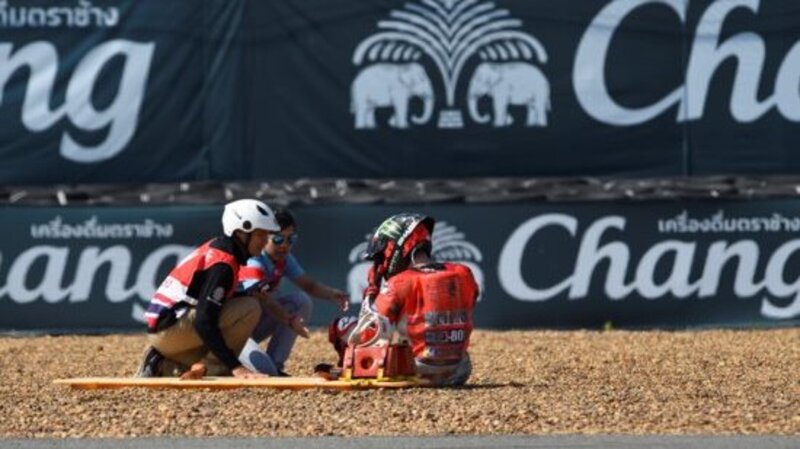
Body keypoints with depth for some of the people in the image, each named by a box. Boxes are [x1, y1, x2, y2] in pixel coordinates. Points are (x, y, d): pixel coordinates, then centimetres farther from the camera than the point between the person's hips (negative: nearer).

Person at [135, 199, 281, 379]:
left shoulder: (214, 247, 11)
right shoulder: (222, 263, -18)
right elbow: (204, 323, -26)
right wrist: (235, 366, -30)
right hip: (171, 329, -10)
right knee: (250, 308, -18)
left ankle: (162, 366, 11)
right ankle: (208, 368, -13)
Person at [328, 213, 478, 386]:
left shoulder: (400, 284, -13)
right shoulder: (464, 276, 0)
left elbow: (360, 338, -7)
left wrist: (371, 291, 3)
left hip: (418, 374, -5)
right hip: (457, 374, 5)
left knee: (342, 326, 10)